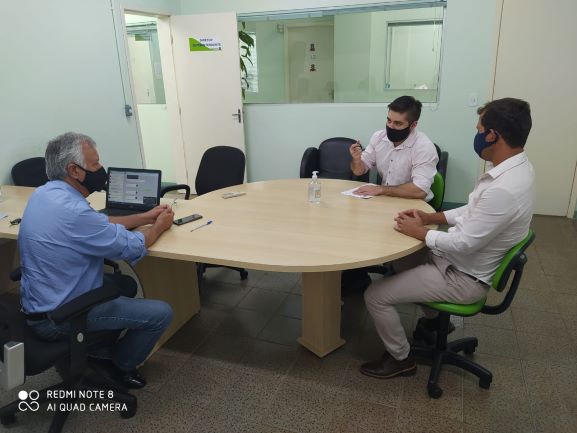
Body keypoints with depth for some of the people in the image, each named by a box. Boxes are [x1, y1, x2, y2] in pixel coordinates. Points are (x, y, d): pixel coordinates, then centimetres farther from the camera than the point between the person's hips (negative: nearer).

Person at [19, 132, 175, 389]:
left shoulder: (46, 193, 0)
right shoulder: (71, 210, -31)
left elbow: (101, 224, 12)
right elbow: (131, 248, -19)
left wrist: (146, 217, 10)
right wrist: (159, 226, -1)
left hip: (41, 300, 10)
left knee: (126, 285, 26)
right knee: (161, 313, -7)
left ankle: (100, 350, 32)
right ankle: (121, 366, 18)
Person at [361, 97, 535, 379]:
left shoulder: (504, 189, -34)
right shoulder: (515, 167, -1)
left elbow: (464, 243, -28)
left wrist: (419, 231, -14)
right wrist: (431, 217, 1)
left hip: (465, 276, -10)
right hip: (465, 259, 10)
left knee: (376, 295, -9)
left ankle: (401, 359, 14)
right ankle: (433, 319, 43)